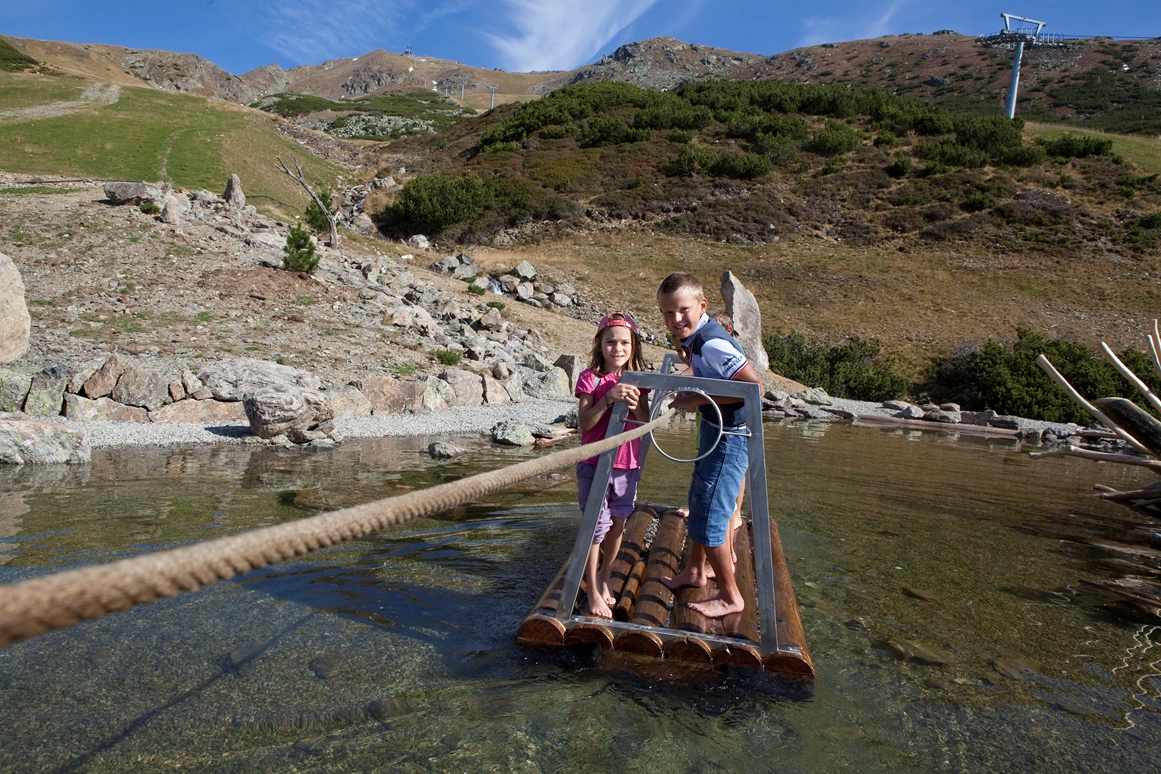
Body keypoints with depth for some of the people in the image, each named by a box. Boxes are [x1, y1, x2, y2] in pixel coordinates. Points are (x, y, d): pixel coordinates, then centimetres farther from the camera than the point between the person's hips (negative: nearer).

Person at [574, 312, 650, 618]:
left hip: (628, 464, 4)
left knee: (617, 525, 13)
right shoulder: (590, 378, -7)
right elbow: (584, 423, -12)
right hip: (595, 464, -4)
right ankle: (593, 593, 10)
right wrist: (609, 398, -25)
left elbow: (646, 424, 4)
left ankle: (604, 579, 32)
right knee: (596, 527, -2)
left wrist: (635, 405, -16)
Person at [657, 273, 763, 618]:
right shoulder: (693, 337, 4)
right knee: (699, 501, 23)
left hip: (731, 435, -10)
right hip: (714, 429, 10)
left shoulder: (711, 343, -26)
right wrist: (691, 392, 4)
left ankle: (730, 596, 16)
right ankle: (695, 570, 43)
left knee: (708, 515, -2)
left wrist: (699, 399, -25)